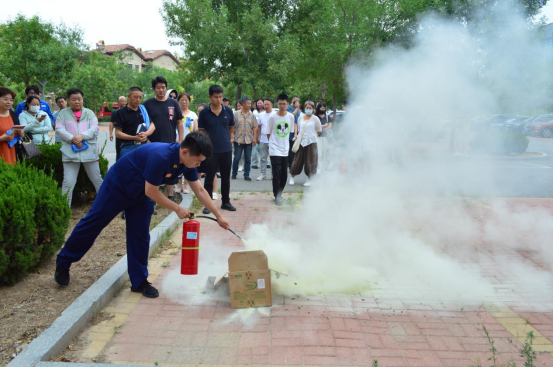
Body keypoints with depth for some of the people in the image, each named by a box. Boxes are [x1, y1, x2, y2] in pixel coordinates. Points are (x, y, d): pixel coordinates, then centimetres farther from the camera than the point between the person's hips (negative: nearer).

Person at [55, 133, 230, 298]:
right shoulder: (160, 157, -39)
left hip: (140, 195, 7)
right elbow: (151, 192, -31)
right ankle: (63, 263, 28)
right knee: (92, 223, 7)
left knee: (140, 237, 4)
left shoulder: (187, 163, -15)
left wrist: (218, 216, -6)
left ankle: (139, 282, 15)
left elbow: (200, 191, -6)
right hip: (117, 185, -6)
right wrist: (177, 208, -22)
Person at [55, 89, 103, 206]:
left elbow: (95, 129, -2)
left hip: (89, 152, 1)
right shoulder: (63, 113, 7)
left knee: (97, 180, 11)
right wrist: (73, 139, -16)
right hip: (70, 153, -1)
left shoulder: (89, 113, 10)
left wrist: (82, 136, -17)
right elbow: (59, 130, -2)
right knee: (68, 183, -4)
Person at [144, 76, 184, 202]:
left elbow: (179, 123, 5)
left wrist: (180, 140, -1)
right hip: (153, 144, -1)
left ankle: (171, 196, 18)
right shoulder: (148, 104, 1)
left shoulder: (173, 103, 4)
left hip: (171, 144, 1)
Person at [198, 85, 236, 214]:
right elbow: (201, 131, 4)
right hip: (211, 150, -2)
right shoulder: (204, 113, -3)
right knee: (209, 178, 4)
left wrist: (231, 138, -2)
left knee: (226, 177, 12)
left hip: (226, 149, 2)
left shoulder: (228, 111, 3)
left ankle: (226, 202, 24)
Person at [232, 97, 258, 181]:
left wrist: (254, 138, 1)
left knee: (248, 159, 4)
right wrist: (232, 136, -3)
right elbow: (232, 127, 3)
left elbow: (254, 128, 8)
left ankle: (246, 175, 12)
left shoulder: (252, 115, 7)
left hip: (249, 140, 2)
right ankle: (234, 174, 18)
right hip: (238, 140, -2)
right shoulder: (236, 115, 0)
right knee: (236, 158, 3)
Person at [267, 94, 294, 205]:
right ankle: (277, 196, 4)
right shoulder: (272, 117, -8)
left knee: (284, 175, 9)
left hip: (285, 150, 4)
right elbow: (268, 133, 2)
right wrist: (274, 143, 4)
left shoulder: (291, 117, 0)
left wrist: (284, 143, 12)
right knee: (276, 174, -8)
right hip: (275, 150, -4)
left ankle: (279, 194, 26)